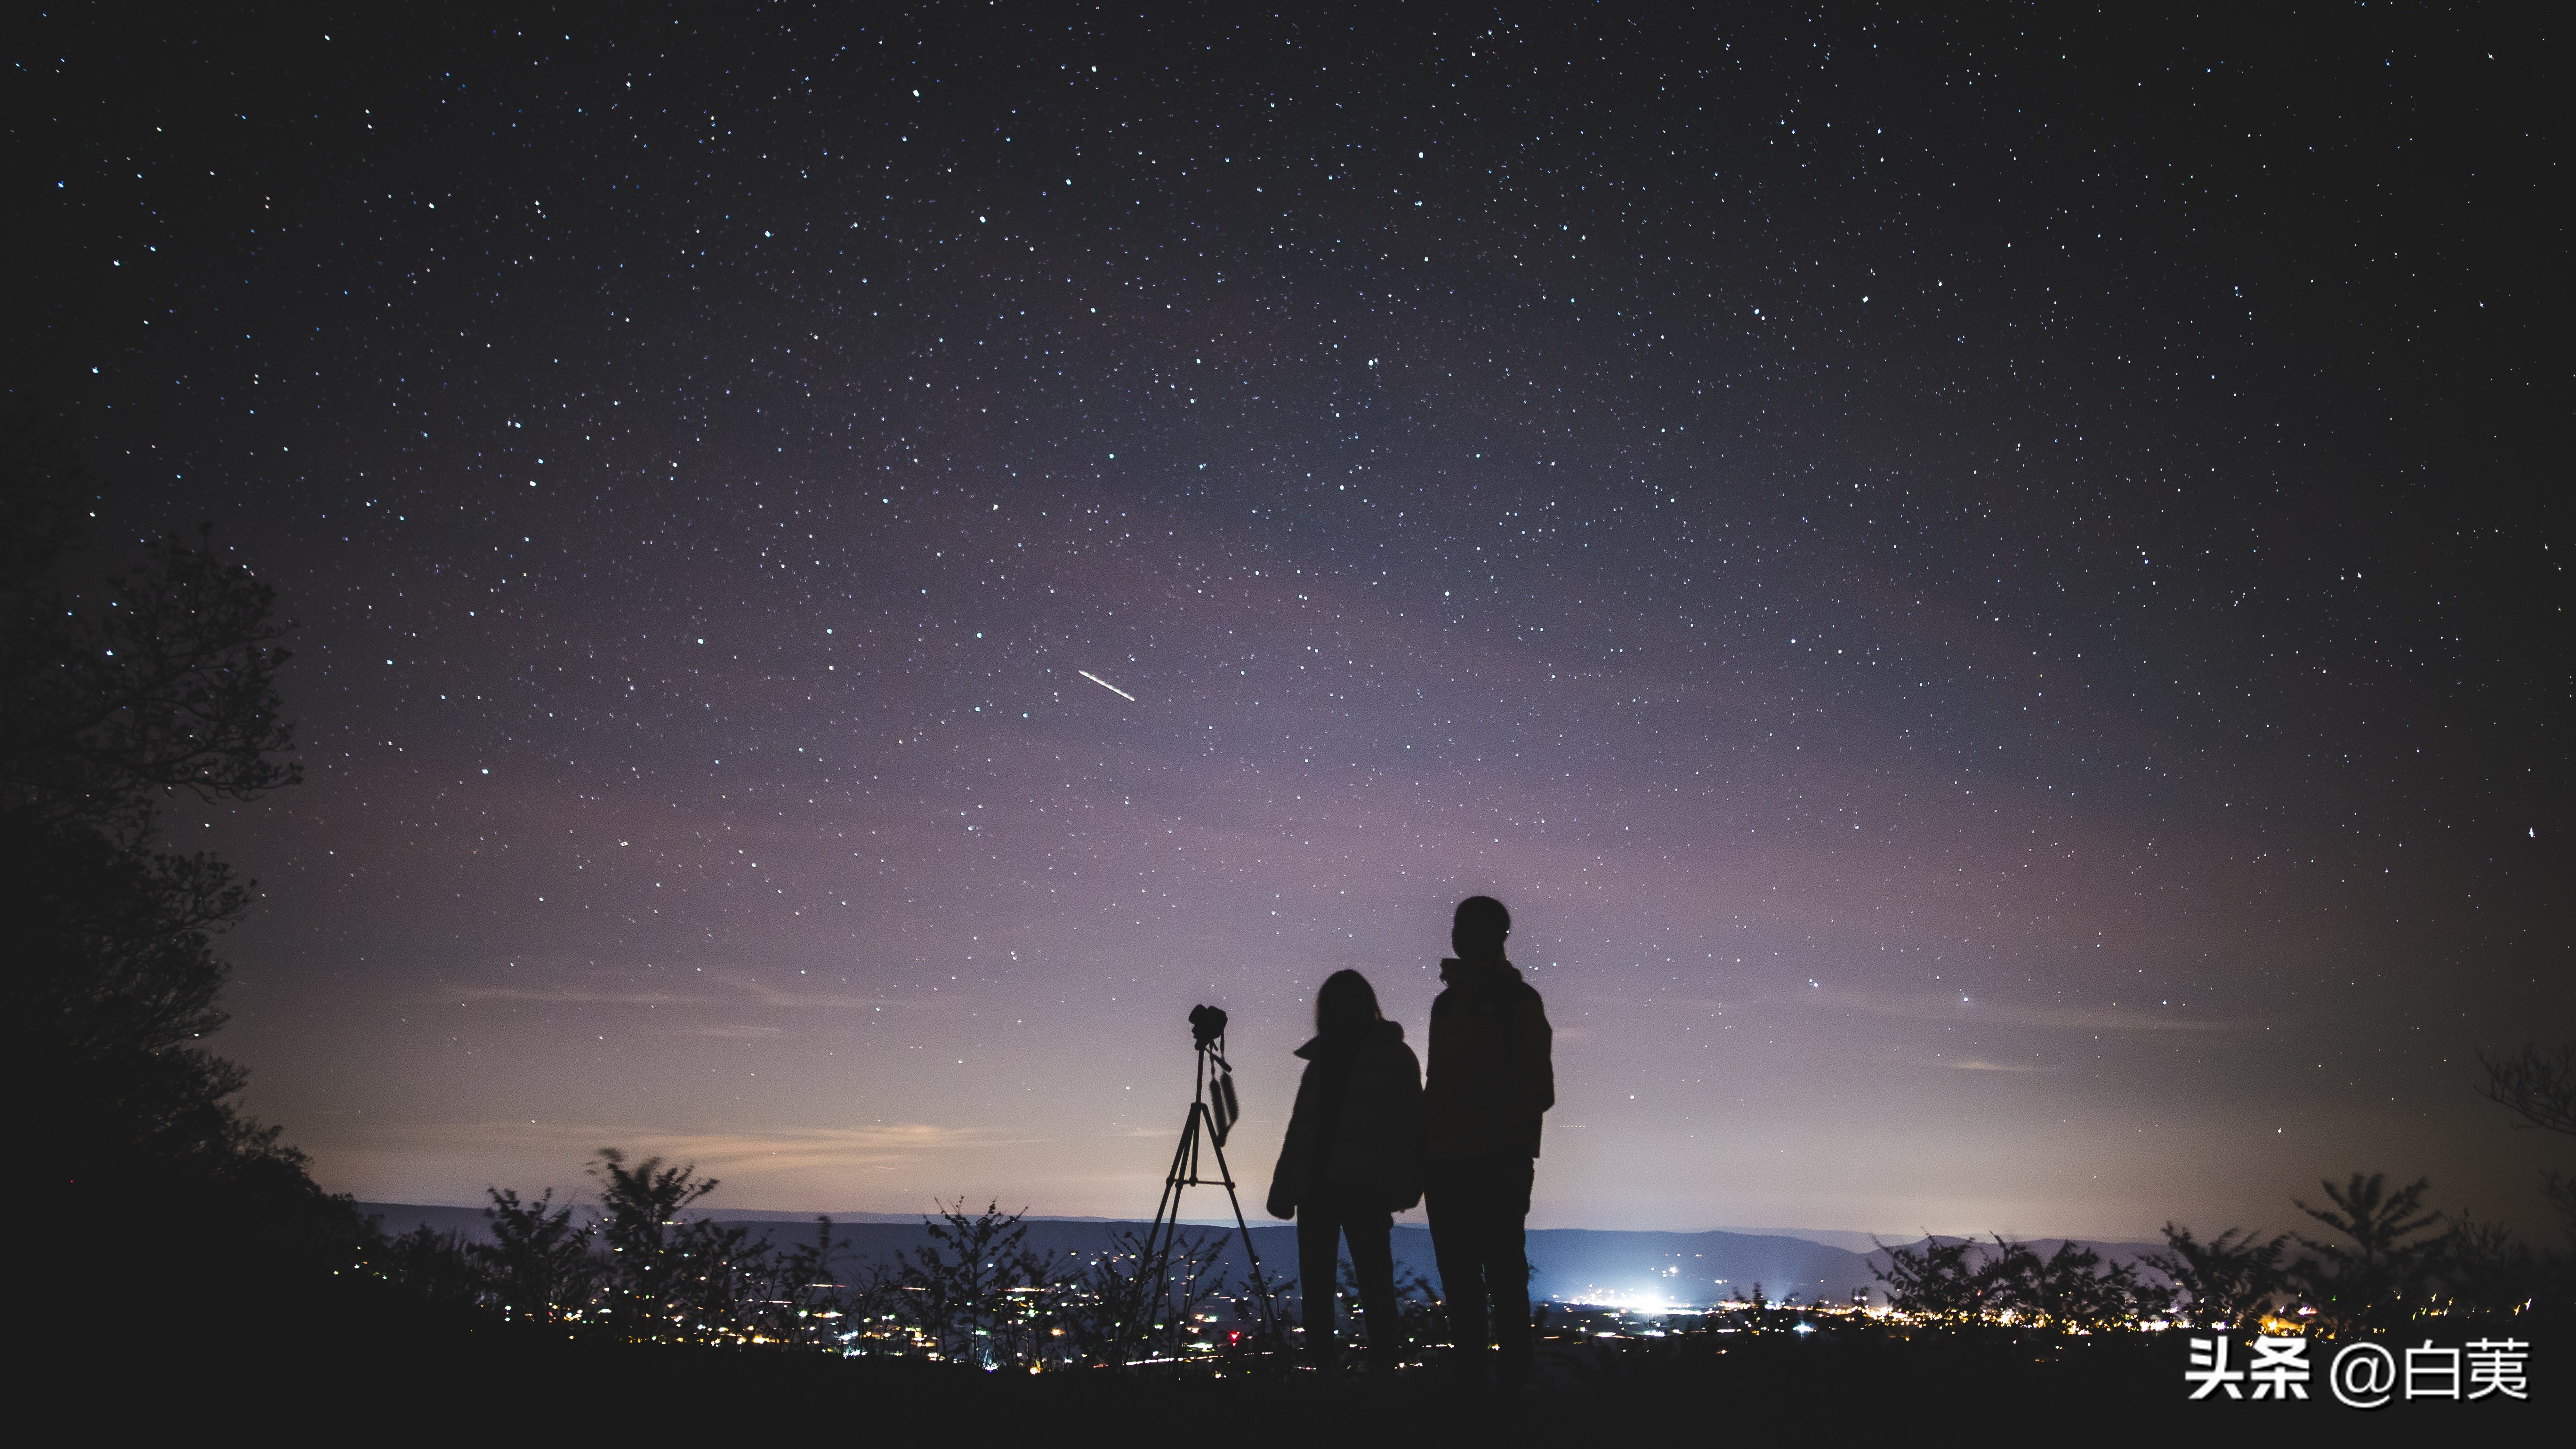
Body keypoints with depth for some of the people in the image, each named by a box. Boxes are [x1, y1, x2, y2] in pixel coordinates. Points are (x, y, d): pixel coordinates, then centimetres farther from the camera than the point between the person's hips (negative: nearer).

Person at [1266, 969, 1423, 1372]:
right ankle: (1321, 1366, 11)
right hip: (1315, 1184, 5)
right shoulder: (1321, 1060, 18)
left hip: (1363, 1187, -5)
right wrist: (1283, 1188, 9)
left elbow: (1409, 1124, -5)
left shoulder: (1393, 1057, 4)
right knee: (1316, 1283, 5)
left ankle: (1382, 1369, -4)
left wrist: (1403, 1184, -16)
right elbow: (1300, 1128, 17)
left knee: (1374, 1281, -6)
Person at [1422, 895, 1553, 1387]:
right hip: (1445, 1162, 7)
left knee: (1503, 1277, -4)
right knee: (1458, 1279, 9)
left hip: (1494, 1165, -7)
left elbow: (1535, 1086, -9)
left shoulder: (1515, 999, -2)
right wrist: (1424, 1151, 12)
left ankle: (1514, 1378, 1)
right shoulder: (1447, 1001, 18)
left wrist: (1514, 1150, -17)